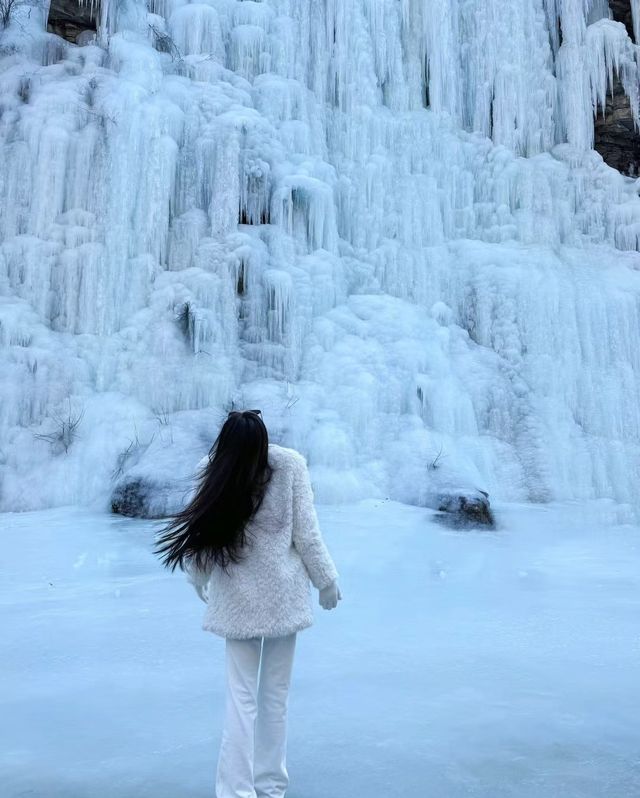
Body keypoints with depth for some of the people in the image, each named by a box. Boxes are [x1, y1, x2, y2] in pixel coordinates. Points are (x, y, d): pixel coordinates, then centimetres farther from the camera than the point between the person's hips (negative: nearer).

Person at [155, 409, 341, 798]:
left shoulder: (212, 469, -14)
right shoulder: (291, 464, -17)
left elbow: (204, 533, -7)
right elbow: (306, 534, -12)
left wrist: (200, 582, 12)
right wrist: (327, 581, 3)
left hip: (239, 598, 0)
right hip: (283, 595, 0)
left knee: (242, 697, 11)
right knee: (276, 695, 15)